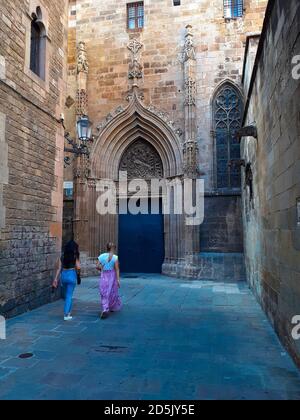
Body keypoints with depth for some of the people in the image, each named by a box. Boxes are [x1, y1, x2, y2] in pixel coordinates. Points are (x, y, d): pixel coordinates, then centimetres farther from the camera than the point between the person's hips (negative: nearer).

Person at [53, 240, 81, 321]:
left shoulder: (63, 256, 4)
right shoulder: (75, 256, -7)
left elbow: (59, 268, 3)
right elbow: (78, 267, -10)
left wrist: (56, 279, 5)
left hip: (63, 275, 4)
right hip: (72, 275, -4)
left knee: (67, 294, 22)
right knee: (69, 295, 3)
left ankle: (69, 311, 34)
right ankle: (66, 314, 1)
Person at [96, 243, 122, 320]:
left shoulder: (101, 256, 0)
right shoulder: (115, 257, -9)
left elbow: (97, 267, 0)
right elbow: (117, 269, -11)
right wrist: (118, 279, -10)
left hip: (104, 276, 1)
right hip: (112, 276, -1)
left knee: (104, 293, 5)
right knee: (112, 292, 16)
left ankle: (105, 310, -10)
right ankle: (113, 307, 34)